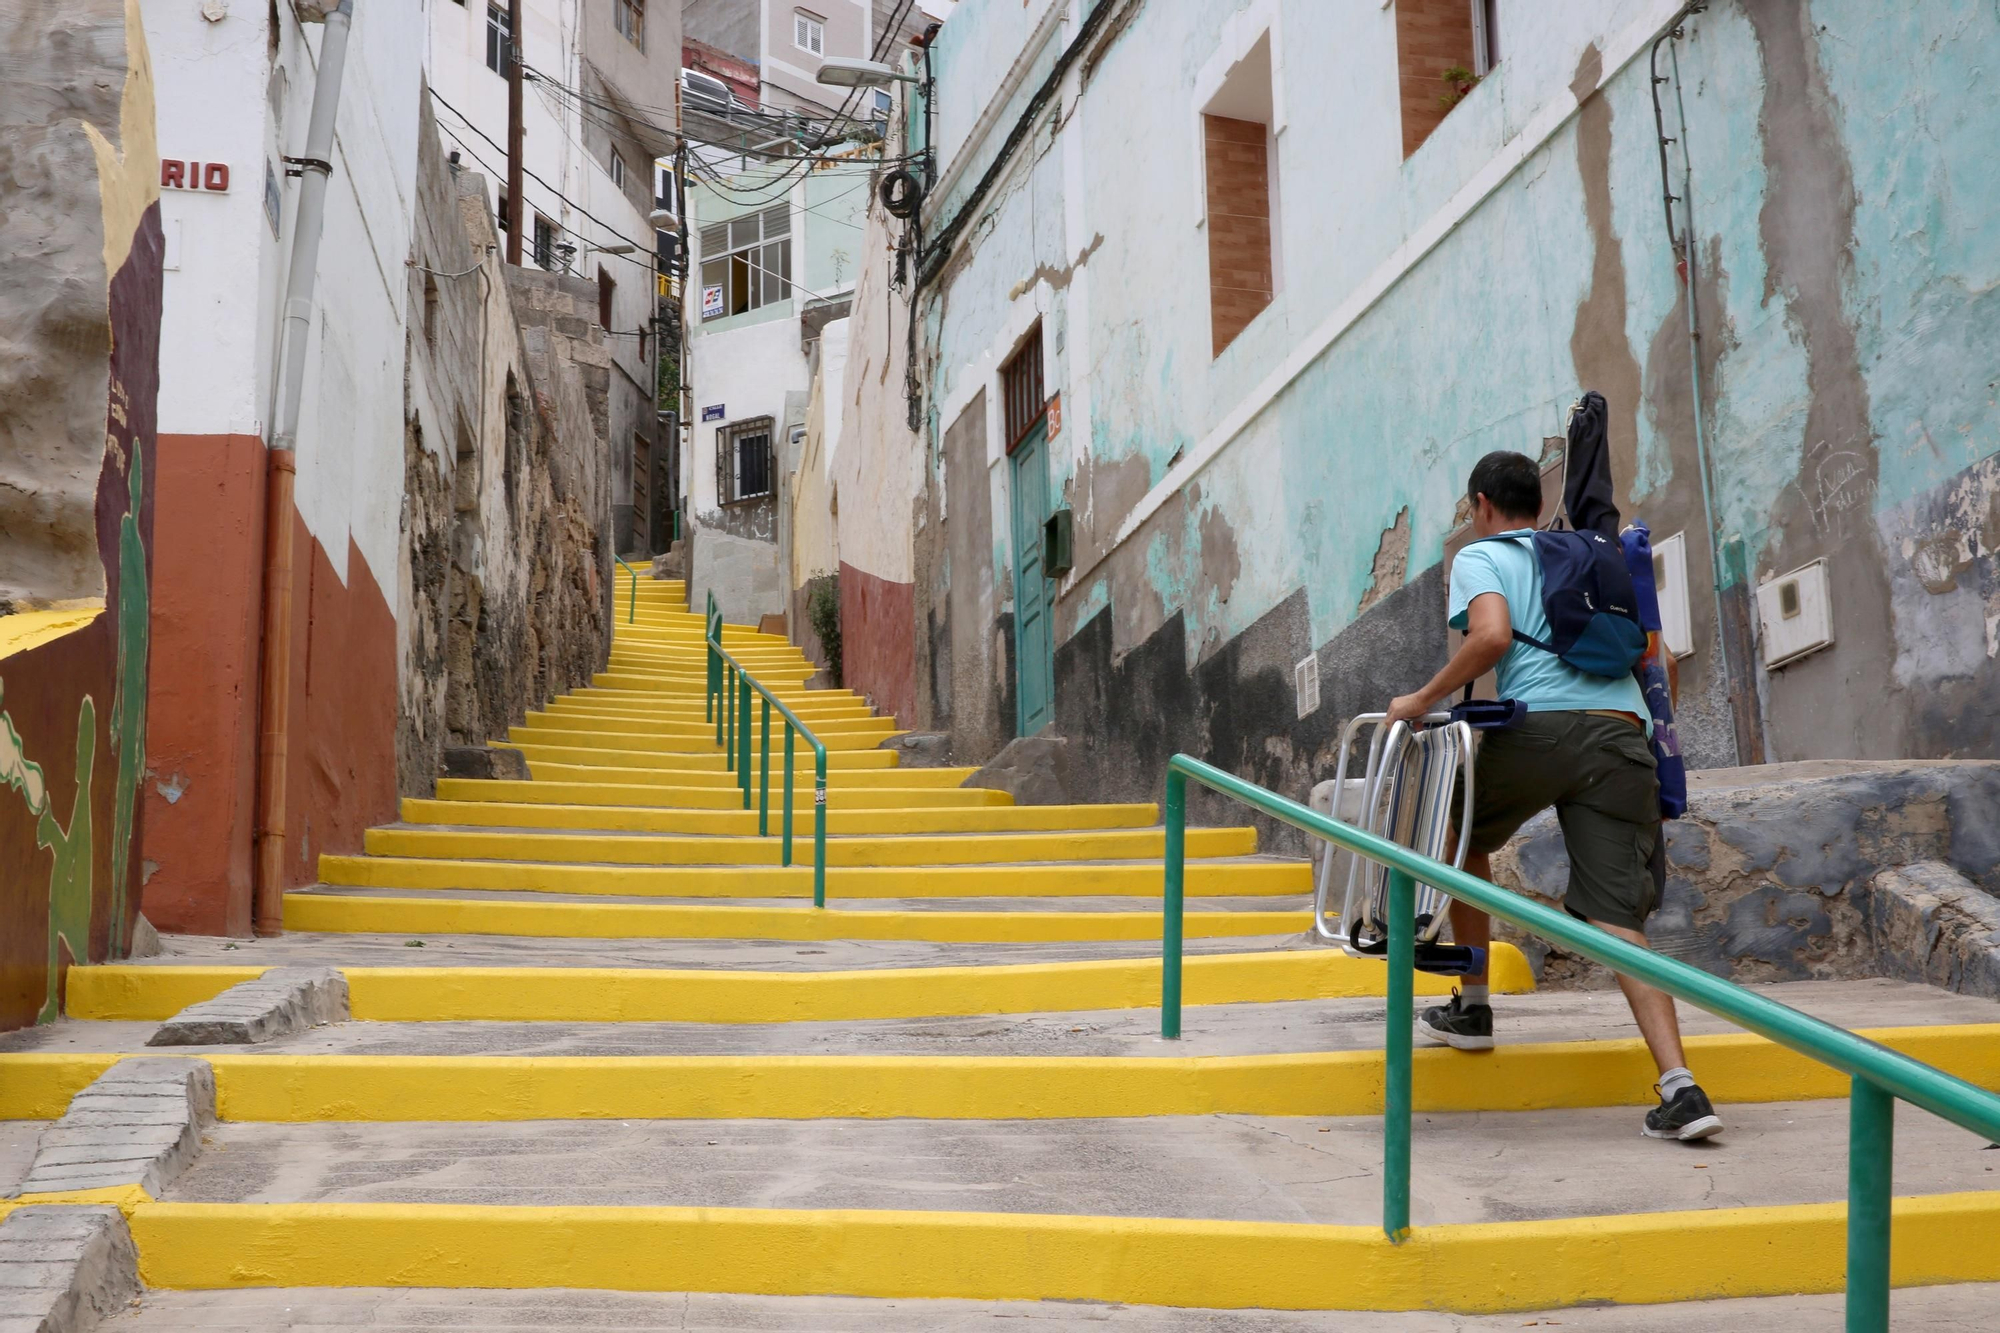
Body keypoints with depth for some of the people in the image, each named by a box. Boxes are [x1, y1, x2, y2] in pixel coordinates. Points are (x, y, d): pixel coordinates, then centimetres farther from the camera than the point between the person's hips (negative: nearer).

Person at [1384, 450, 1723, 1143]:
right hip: (1623, 731, 4)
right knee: (1616, 918, -1)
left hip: (1538, 724, -4)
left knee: (1465, 838, 26)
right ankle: (1680, 1089, -16)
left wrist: (1424, 699, -1)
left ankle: (1473, 1007, 30)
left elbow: (1492, 635, -9)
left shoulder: (1480, 557, 12)